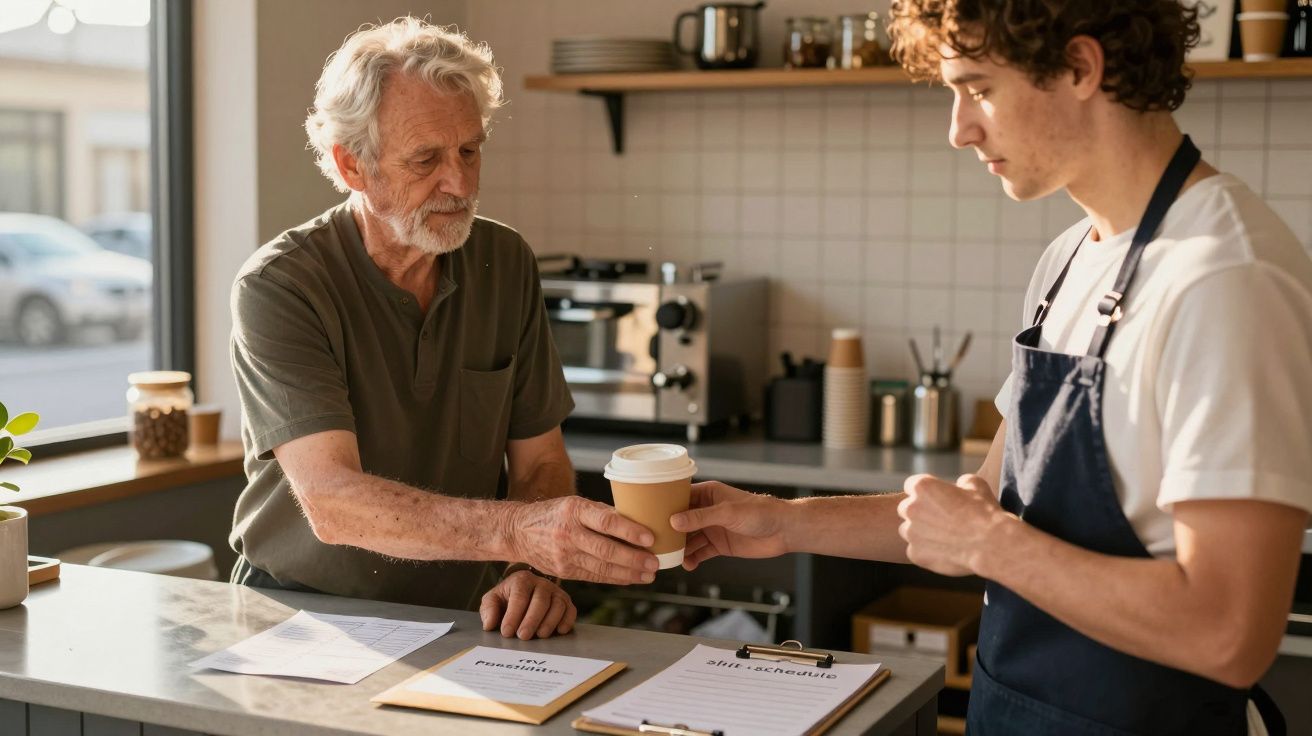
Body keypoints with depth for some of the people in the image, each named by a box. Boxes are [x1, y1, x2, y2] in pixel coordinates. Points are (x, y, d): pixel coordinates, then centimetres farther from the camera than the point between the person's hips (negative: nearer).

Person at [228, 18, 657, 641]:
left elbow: (539, 460, 4)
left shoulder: (506, 264, 1)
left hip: (457, 617, 4)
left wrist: (534, 573, -18)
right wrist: (515, 530, -43)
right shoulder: (278, 287, -15)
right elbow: (331, 502, -27)